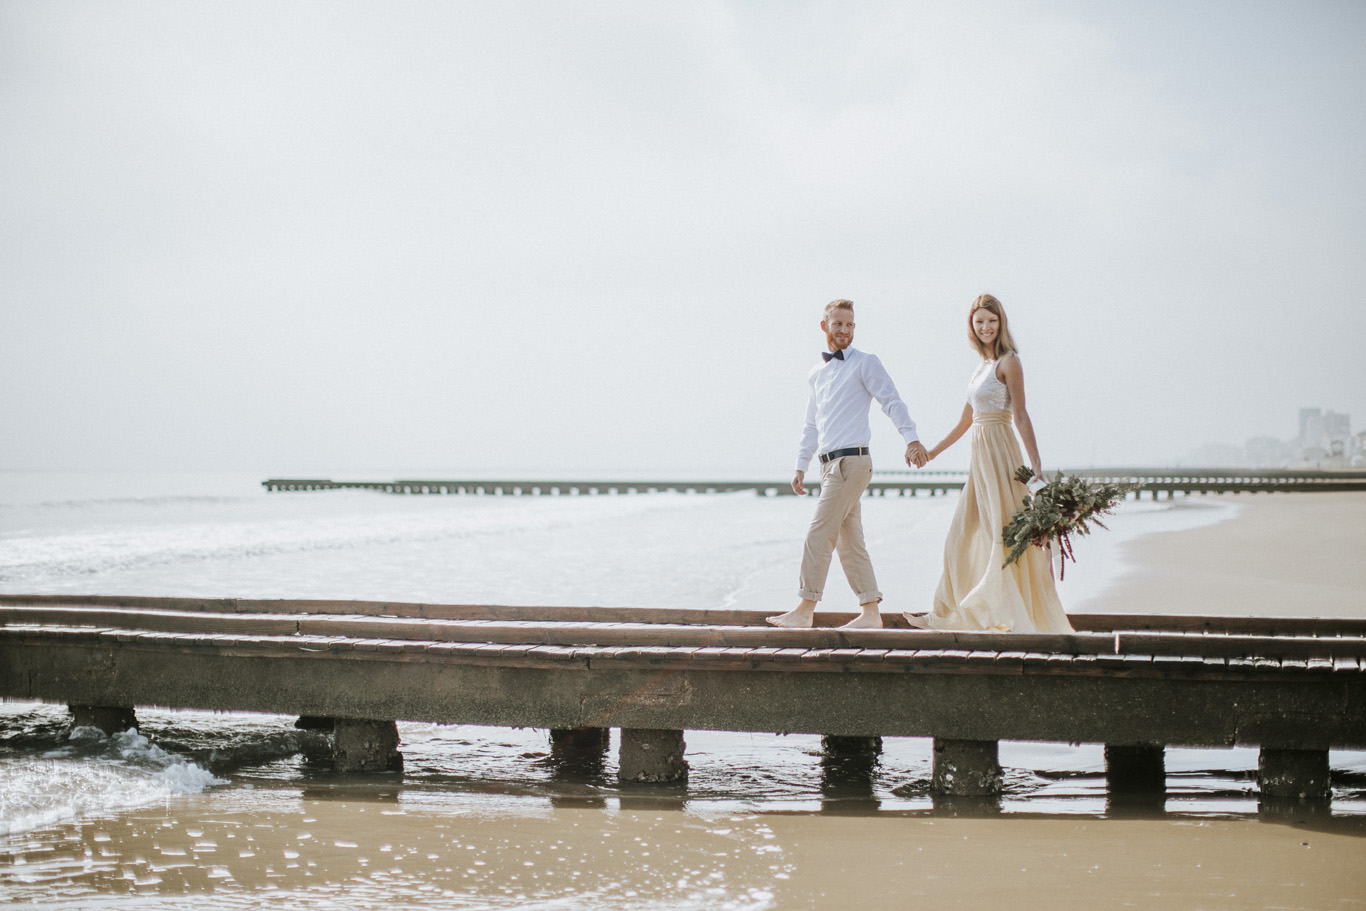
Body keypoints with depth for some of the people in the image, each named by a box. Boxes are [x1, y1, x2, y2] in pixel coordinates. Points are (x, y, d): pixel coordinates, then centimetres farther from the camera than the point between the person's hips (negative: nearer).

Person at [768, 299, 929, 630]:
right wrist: (800, 466, 20)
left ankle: (804, 611, -8)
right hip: (830, 463, 8)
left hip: (851, 460, -8)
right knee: (849, 541, 8)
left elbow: (892, 401, -9)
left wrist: (911, 439, -22)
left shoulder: (865, 363, -1)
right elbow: (812, 425, 25)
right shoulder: (816, 373, 20)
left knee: (819, 535, -11)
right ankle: (870, 613, 11)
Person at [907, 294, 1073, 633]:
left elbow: (1021, 416, -13)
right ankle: (946, 614, 21)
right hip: (979, 455, 9)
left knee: (1004, 532, -8)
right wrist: (932, 452, 30)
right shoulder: (983, 365, 17)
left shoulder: (1008, 362, -7)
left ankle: (1019, 617, -4)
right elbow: (965, 420, 24)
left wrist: (1037, 466, -18)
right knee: (961, 534, 12)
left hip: (999, 452, -9)